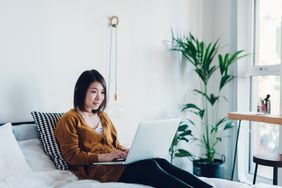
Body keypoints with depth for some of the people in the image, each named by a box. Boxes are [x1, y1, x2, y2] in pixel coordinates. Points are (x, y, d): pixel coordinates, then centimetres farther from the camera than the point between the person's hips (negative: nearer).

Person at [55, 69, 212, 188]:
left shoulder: (103, 116, 24)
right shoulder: (69, 120, 2)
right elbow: (72, 155, -7)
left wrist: (128, 152, -2)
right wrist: (103, 157, -20)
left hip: (116, 162, 7)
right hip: (96, 168, -6)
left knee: (160, 161, -23)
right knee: (149, 166, -31)